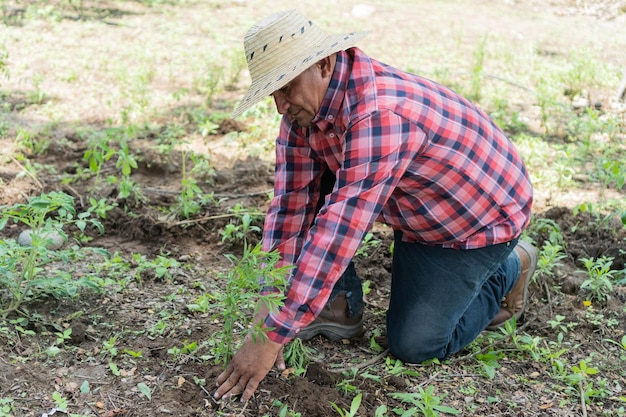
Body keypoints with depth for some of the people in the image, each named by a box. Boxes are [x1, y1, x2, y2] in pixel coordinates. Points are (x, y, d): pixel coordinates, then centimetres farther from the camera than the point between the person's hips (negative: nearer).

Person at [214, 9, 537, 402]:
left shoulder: (379, 113, -40)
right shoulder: (304, 104, -13)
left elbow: (340, 229, -43)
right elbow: (291, 205, -15)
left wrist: (271, 339, -42)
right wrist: (268, 306, -20)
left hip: (482, 214, -7)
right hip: (414, 211, 7)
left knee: (413, 345, -7)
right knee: (306, 183, -9)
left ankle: (508, 271, 15)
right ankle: (342, 307, 5)